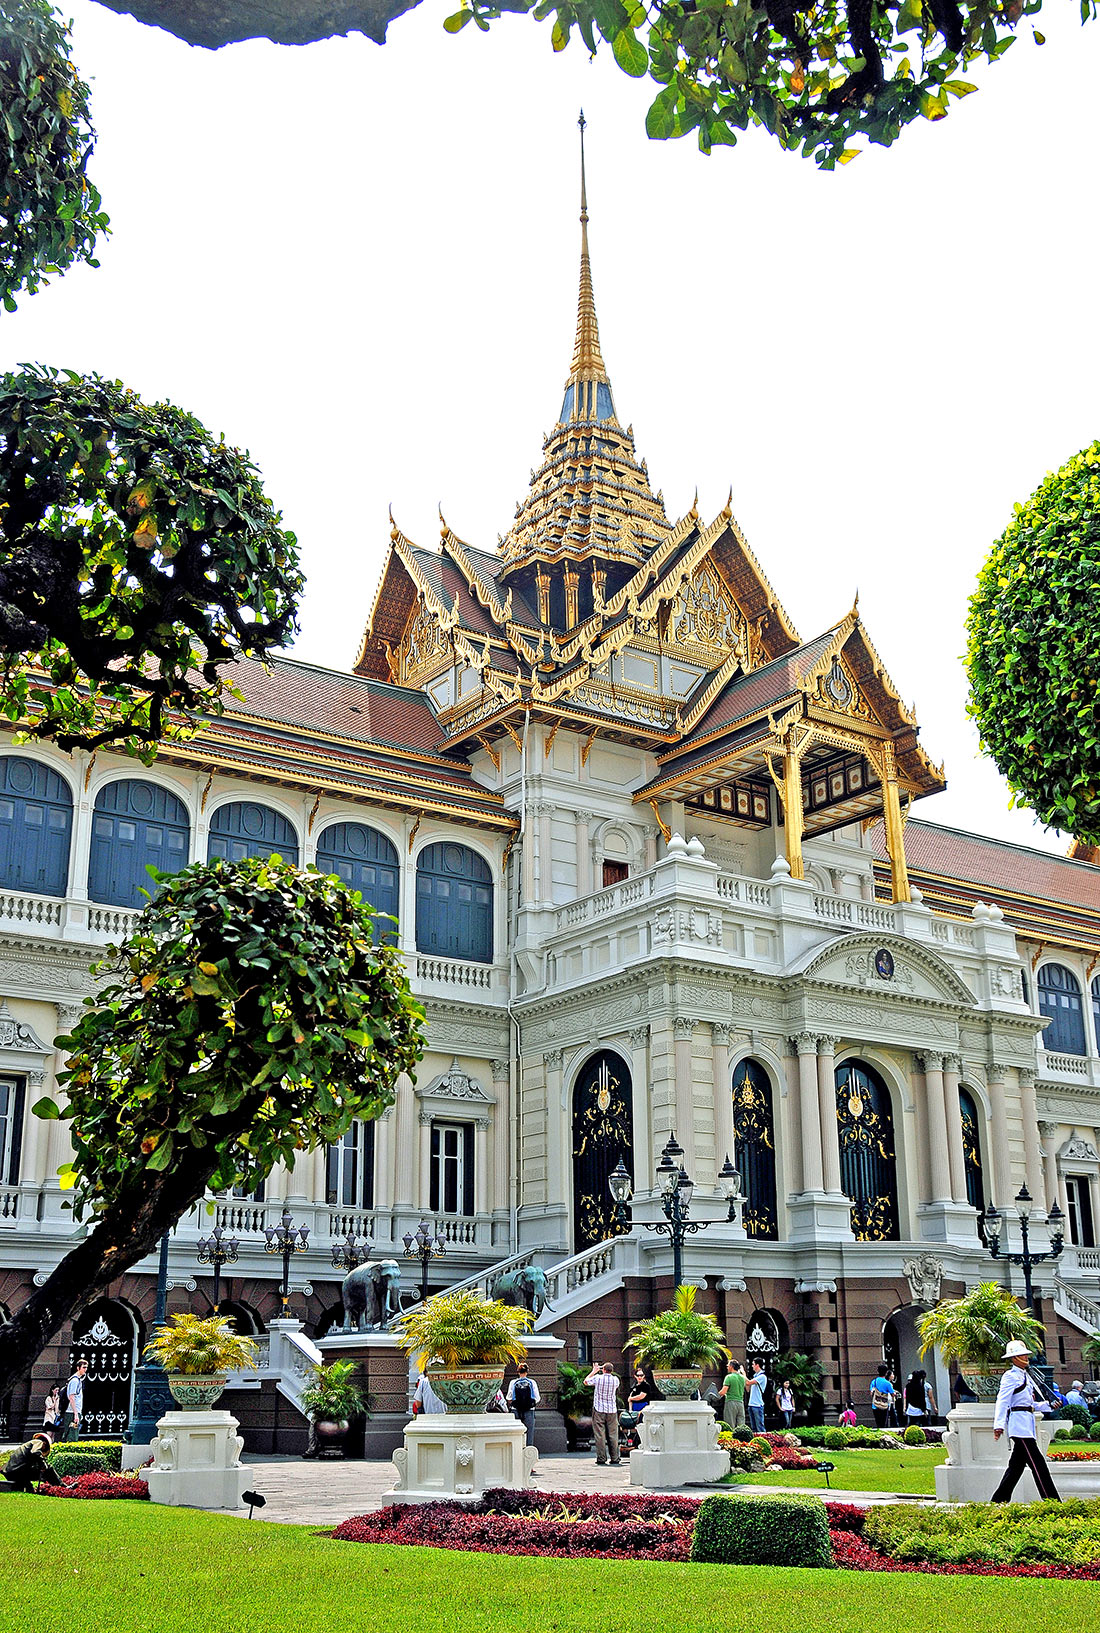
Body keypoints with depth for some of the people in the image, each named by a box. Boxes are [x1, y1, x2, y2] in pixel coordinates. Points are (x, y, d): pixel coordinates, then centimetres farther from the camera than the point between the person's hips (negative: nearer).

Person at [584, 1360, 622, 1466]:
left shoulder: (598, 1378, -8)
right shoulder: (615, 1379, -2)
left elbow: (586, 1381, 9)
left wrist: (593, 1371, 20)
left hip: (599, 1410, -2)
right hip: (612, 1410, 2)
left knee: (599, 1435, 0)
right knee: (613, 1435, 7)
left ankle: (601, 1458, -2)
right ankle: (615, 1458, 7)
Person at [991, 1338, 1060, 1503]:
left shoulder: (1025, 1376, 22)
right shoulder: (1010, 1376, -6)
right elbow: (1002, 1401, -14)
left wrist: (1048, 1404, 14)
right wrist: (999, 1425, -22)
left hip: (1026, 1424, 10)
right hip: (1019, 1423, -10)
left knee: (1017, 1464, 10)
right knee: (1037, 1463, -12)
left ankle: (998, 1501, 15)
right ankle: (1052, 1502, -13)